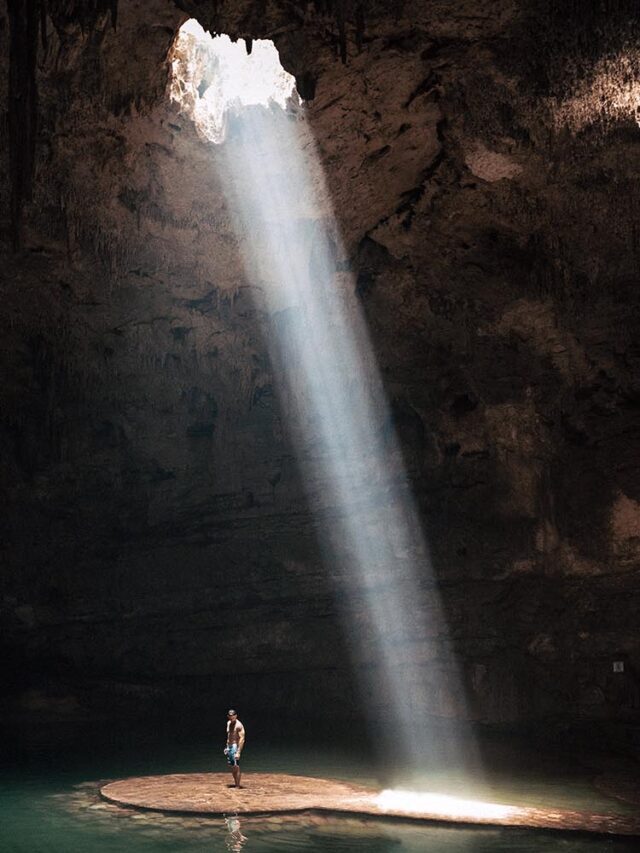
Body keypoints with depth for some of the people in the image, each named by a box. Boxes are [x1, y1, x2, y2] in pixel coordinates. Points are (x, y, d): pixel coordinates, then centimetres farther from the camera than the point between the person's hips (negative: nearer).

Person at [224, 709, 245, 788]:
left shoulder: (239, 725, -15)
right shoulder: (228, 723, 11)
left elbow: (242, 739, -20)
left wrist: (238, 752, -26)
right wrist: (227, 747, 19)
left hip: (235, 746, -9)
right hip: (229, 746, 9)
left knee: (236, 766, -10)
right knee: (232, 767, 10)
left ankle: (238, 786, -7)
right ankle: (236, 784, 18)